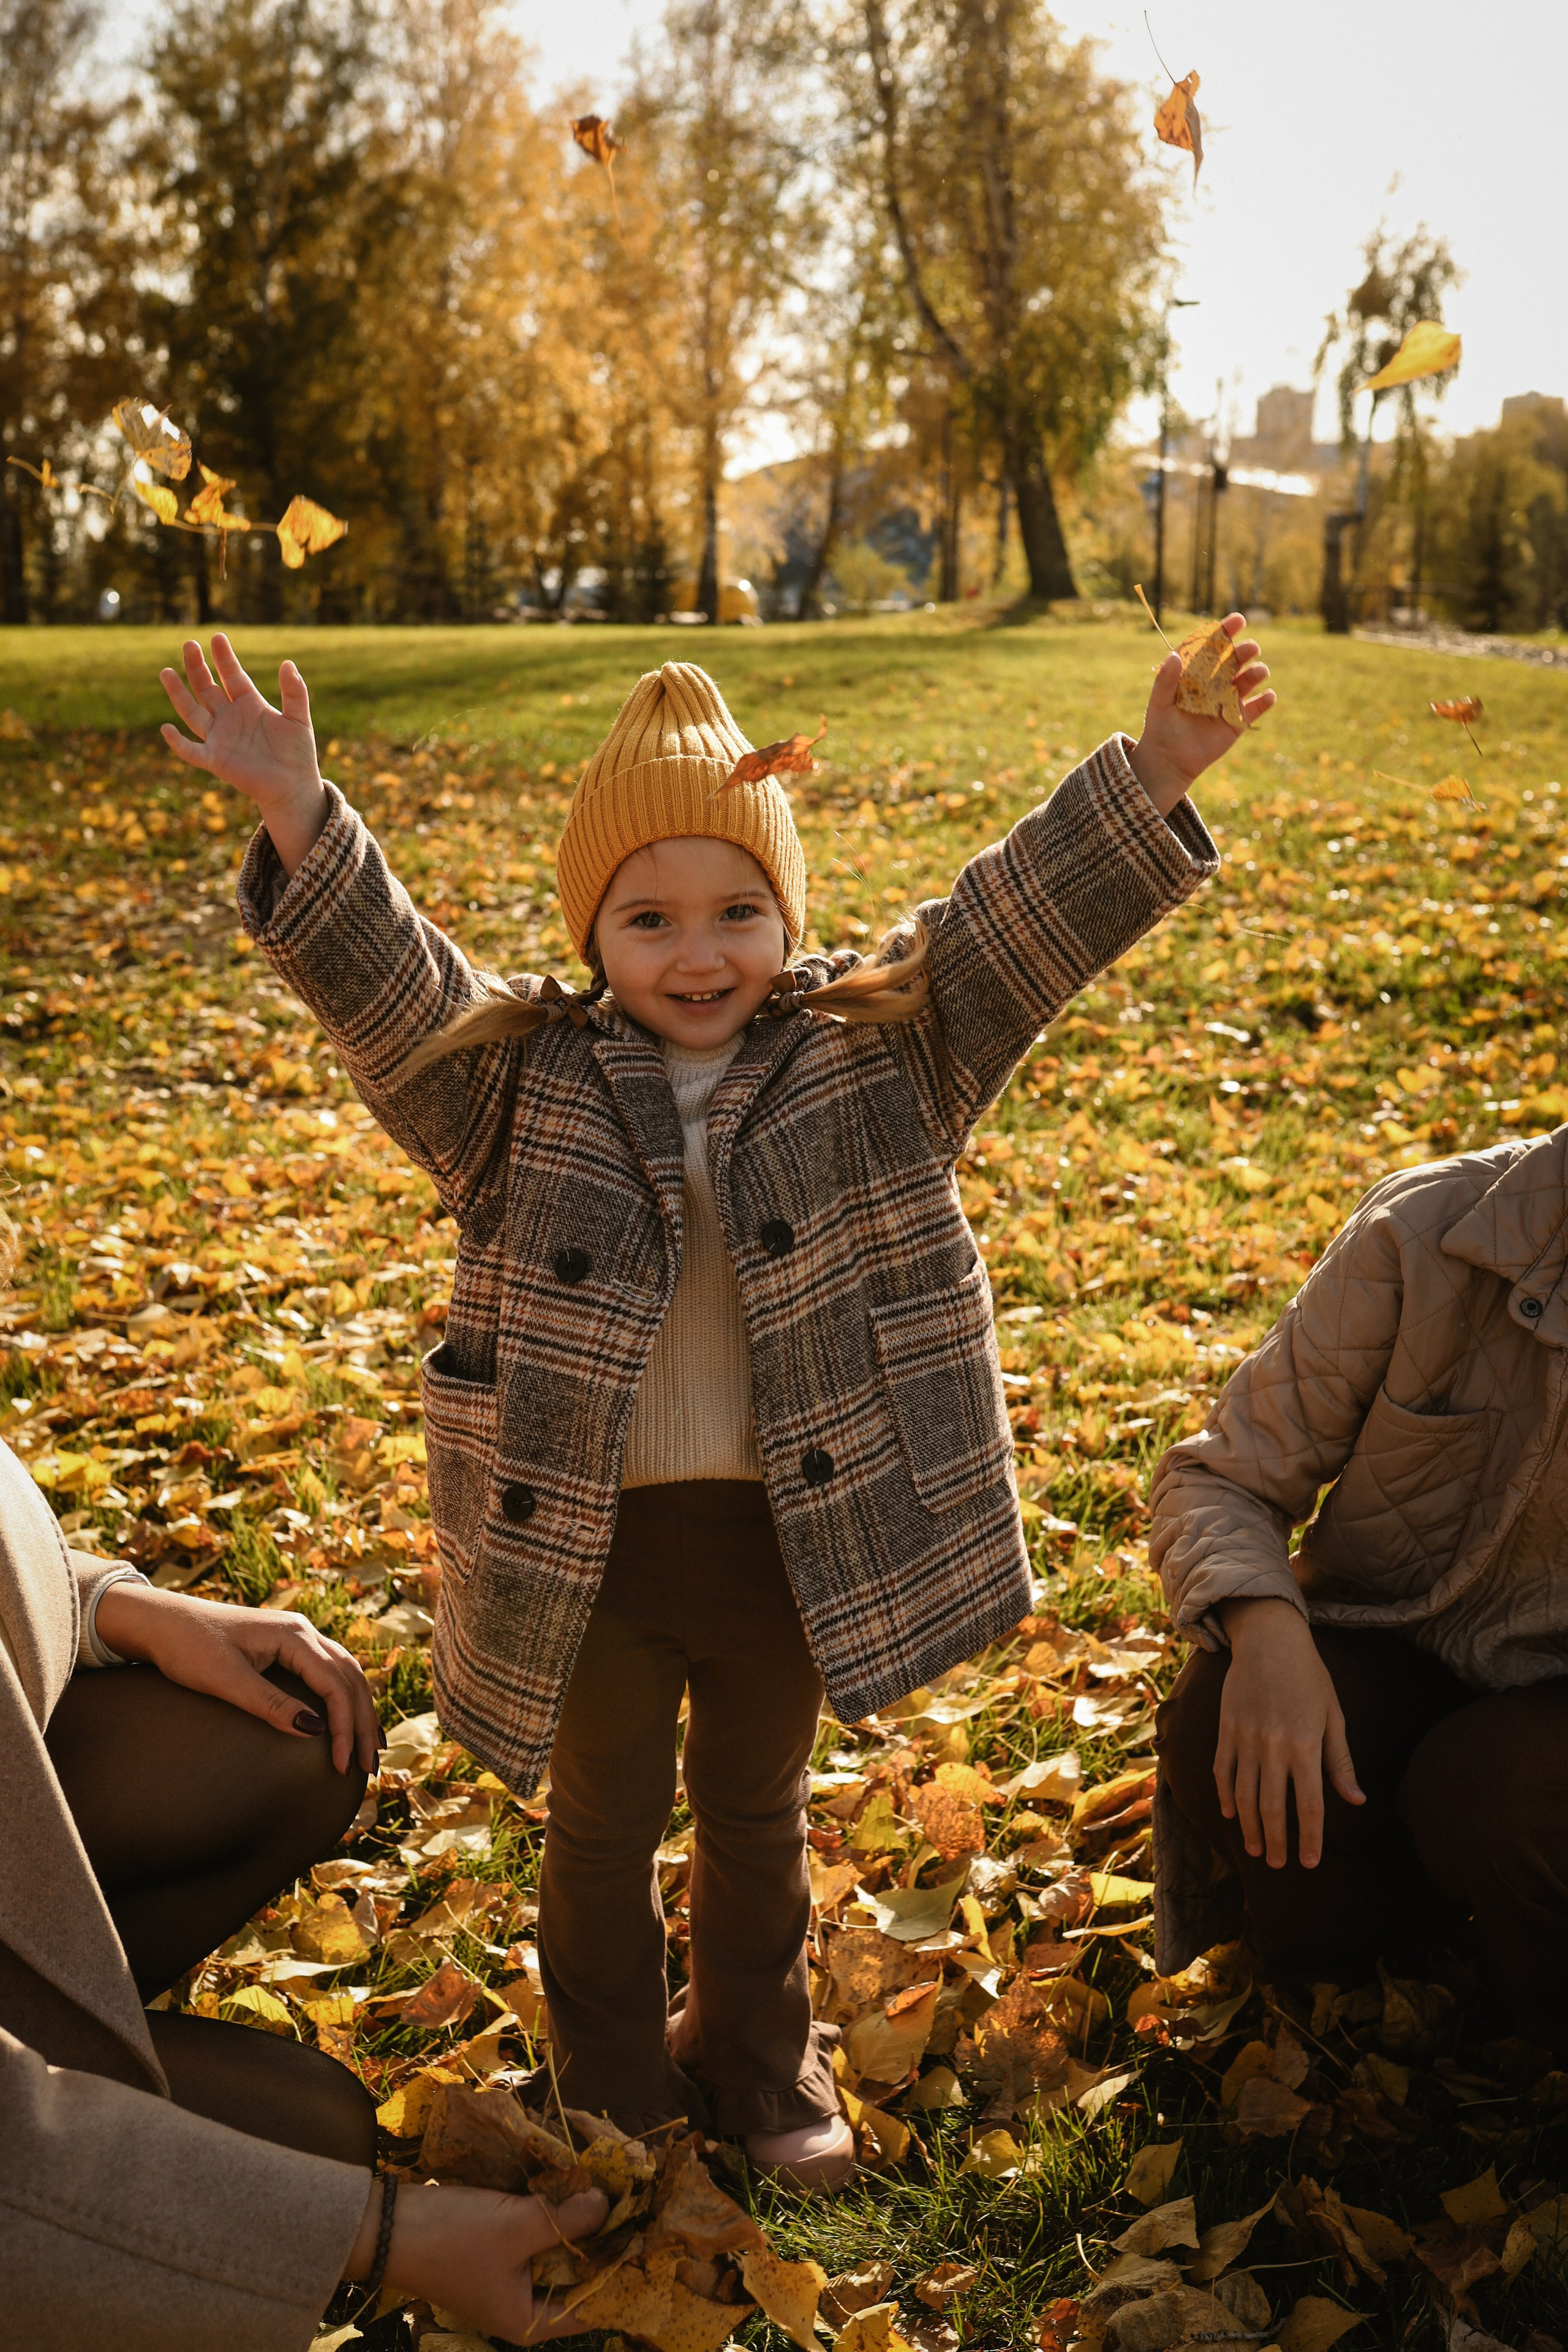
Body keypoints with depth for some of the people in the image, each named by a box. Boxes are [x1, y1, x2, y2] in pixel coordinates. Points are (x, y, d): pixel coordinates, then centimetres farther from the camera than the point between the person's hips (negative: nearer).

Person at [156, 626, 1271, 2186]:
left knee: (756, 1818, 23)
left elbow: (1021, 917, -13)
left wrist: (1152, 778, -27)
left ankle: (759, 2064, 47)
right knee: (601, 1828, 18)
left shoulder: (871, 1054, -5)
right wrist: (301, 829, -37)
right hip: (591, 1535, -1)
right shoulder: (522, 1079, -7)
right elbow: (383, 977, -19)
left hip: (792, 1530, 1)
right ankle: (614, 2097, 40)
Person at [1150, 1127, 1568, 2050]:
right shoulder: (1428, 1230, -17)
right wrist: (1266, 1628, -30)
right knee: (1220, 1725, -30)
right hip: (1388, 1640, 1)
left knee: (1491, 1793, -34)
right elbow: (1217, 1478, -9)